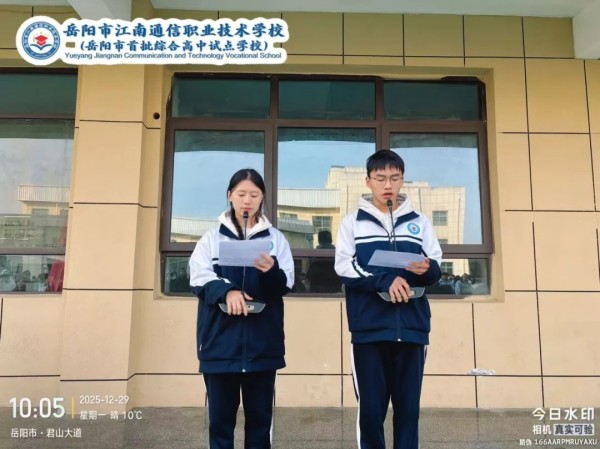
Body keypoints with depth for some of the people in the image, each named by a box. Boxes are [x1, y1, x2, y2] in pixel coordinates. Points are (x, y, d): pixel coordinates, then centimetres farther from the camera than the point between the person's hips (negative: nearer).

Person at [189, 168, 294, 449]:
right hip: (221, 342, 0)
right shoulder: (212, 238, 7)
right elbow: (199, 279, -3)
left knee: (260, 415, 8)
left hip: (262, 343, 1)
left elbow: (286, 285, -1)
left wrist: (271, 272, -23)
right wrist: (226, 291, -22)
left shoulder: (275, 238, 7)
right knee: (220, 417, 7)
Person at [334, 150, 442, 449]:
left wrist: (426, 269, -14)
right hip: (369, 328, -2)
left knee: (408, 407, 7)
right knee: (371, 408, 2)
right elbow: (344, 269, -3)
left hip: (411, 328, 2)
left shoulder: (419, 222, 13)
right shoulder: (352, 221, 8)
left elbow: (437, 271, 9)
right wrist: (385, 281, -16)